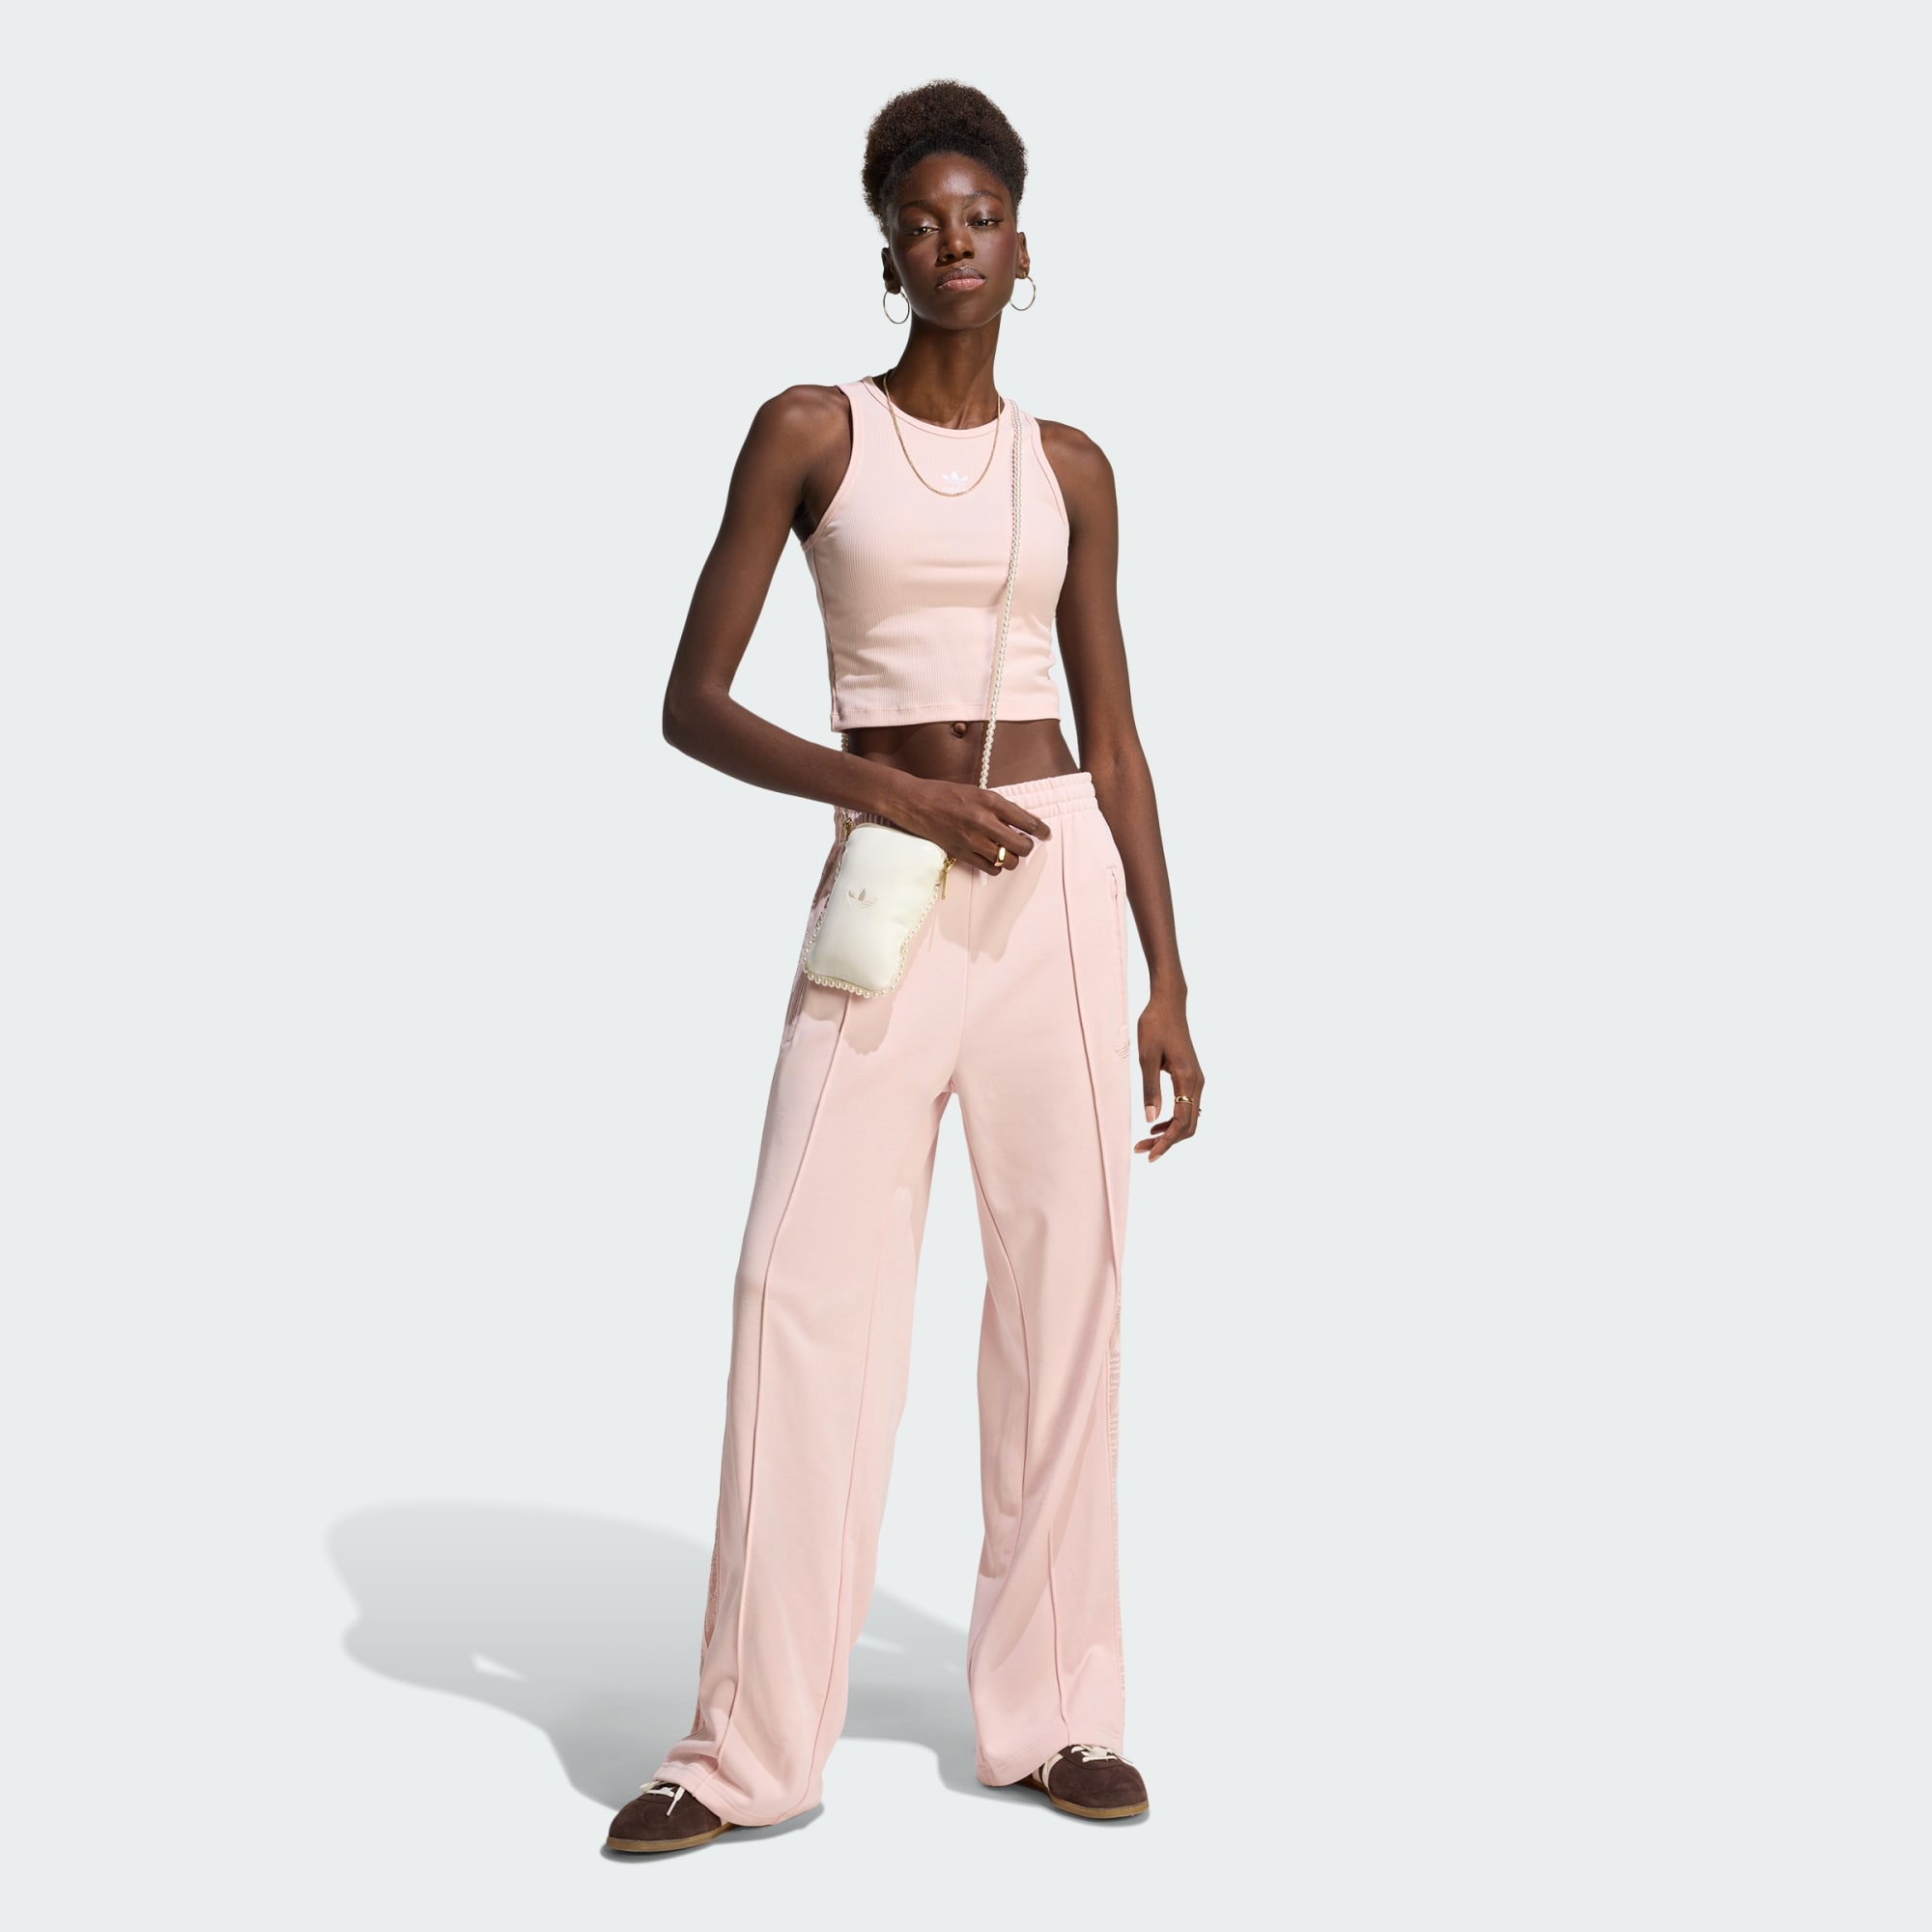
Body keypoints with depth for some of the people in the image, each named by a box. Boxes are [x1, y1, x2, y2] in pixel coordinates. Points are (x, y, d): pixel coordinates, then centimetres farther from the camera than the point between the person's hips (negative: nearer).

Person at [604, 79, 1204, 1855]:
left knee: (1066, 1284, 2)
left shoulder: (1070, 470, 11)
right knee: (809, 1282, -7)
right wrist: (885, 787, -15)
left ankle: (1052, 1706, 15)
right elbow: (693, 704, -1)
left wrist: (1167, 987, 7)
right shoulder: (809, 432, 3)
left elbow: (1116, 740, 12)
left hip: (1062, 879, 2)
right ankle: (751, 1743, 3)